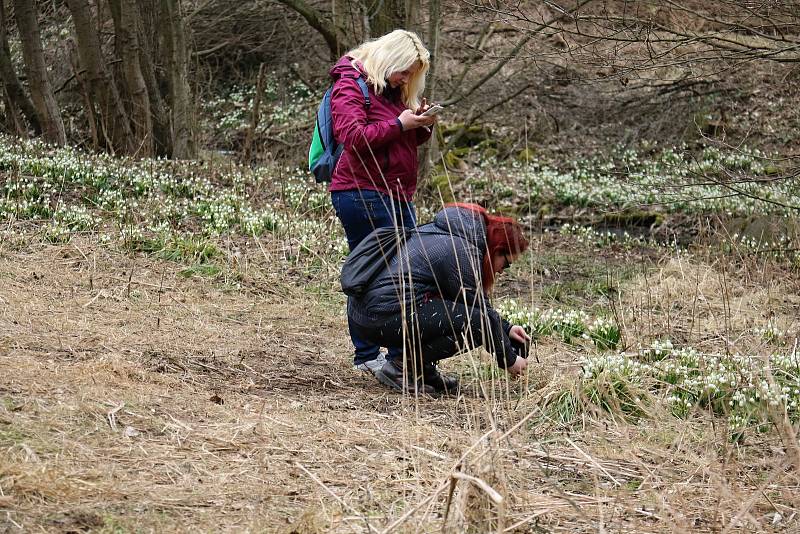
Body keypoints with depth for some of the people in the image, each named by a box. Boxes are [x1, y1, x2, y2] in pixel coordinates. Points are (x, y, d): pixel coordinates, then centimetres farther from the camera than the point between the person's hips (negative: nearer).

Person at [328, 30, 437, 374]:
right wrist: (399, 124, -14)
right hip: (362, 193, -10)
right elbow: (353, 138, -18)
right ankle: (367, 356, -5)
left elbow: (405, 141, 30)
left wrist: (421, 125, 9)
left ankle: (405, 356, 12)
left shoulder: (393, 91, 21)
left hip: (396, 195, 10)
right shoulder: (350, 84, -6)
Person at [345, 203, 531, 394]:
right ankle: (403, 367, -8)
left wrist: (506, 328, 22)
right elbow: (484, 315, -8)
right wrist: (508, 360, 3)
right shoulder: (462, 254, -12)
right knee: (477, 323, -12)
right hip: (384, 319, -10)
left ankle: (424, 369, 14)